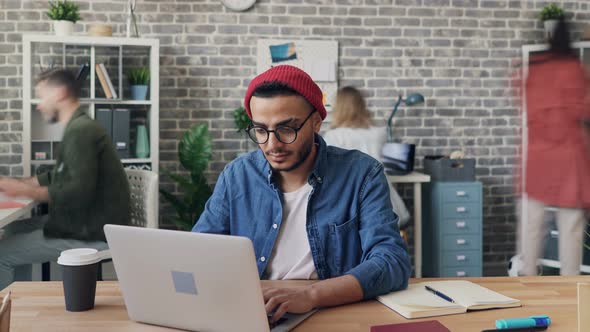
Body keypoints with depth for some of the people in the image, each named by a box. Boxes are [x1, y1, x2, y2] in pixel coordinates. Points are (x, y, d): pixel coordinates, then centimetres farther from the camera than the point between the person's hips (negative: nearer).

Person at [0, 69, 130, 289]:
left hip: (92, 234, -10)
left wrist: (26, 191, -21)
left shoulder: (81, 130, -19)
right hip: (87, 222, 10)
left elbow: (80, 191, -28)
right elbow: (59, 177, 24)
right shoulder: (79, 128, 15)